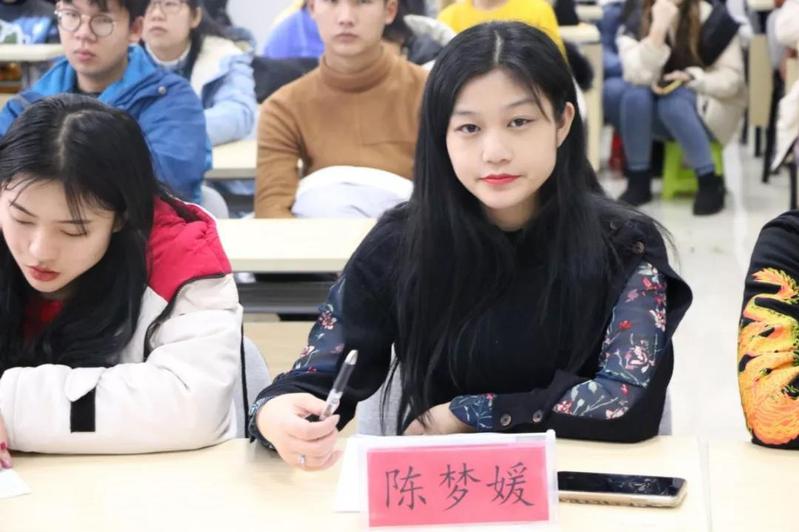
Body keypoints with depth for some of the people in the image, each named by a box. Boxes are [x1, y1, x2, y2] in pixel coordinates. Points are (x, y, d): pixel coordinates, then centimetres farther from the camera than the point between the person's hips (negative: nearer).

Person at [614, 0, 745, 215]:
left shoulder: (713, 19, -12)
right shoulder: (638, 20, -8)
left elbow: (732, 78, -11)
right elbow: (637, 76, -22)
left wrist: (693, 79, -27)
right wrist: (658, 30, -32)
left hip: (708, 110, -3)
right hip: (658, 118, 3)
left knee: (674, 100, -33)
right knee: (634, 94, -28)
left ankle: (710, 182, -25)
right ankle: (638, 180, -16)